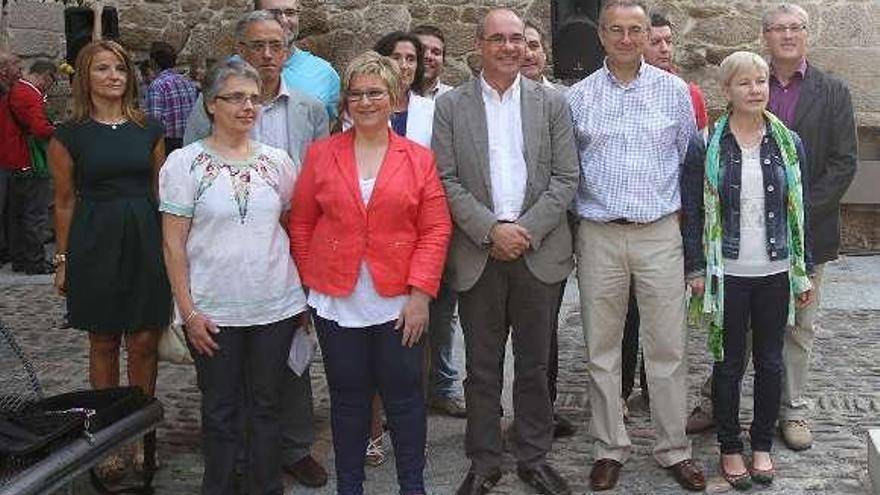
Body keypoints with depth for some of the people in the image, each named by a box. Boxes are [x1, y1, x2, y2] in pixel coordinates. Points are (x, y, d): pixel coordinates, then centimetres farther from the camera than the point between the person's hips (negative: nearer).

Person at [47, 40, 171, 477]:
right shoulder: (70, 134, 0)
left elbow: (161, 190, 10)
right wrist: (62, 260, 4)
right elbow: (65, 201, 4)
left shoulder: (149, 128, 6)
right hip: (95, 243, -1)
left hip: (145, 239, 1)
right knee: (103, 343, 8)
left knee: (144, 342, 4)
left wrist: (171, 243, 5)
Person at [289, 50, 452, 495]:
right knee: (348, 398, 11)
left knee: (404, 395, 7)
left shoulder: (418, 159, 2)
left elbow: (436, 229, -2)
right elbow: (301, 224, 7)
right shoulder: (321, 154, 4)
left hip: (398, 302, -1)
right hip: (336, 302, 1)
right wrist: (310, 282, 1)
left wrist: (421, 292, -9)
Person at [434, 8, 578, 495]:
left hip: (539, 252, 1)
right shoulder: (450, 105, 3)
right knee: (482, 369, 8)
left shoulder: (552, 103, 5)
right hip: (477, 255, -1)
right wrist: (491, 230, -13)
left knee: (534, 364, 10)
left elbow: (565, 178, 0)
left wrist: (526, 231, -10)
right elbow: (446, 180, -3)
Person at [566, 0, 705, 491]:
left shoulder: (674, 90, 4)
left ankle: (675, 448, 17)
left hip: (660, 233, 0)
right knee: (602, 348, 7)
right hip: (599, 234, 1)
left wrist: (679, 212, 10)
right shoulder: (578, 96, 3)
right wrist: (579, 212, 7)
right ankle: (611, 447, 20)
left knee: (668, 347, 3)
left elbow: (690, 160, 11)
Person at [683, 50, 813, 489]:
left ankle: (762, 444, 26)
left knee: (770, 362, 10)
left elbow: (800, 210, 7)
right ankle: (730, 448, 21)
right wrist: (696, 268, -5)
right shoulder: (708, 146, -3)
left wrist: (805, 271, 6)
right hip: (728, 273, -2)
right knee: (729, 362, 6)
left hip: (775, 272, 2)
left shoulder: (788, 144, 4)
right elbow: (693, 210, -2)